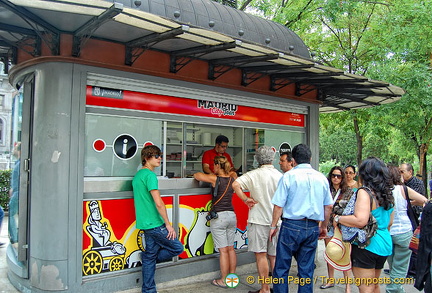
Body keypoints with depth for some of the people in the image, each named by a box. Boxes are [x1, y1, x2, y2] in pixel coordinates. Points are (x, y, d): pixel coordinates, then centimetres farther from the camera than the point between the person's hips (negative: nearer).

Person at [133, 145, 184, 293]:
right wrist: (168, 224, -14)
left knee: (150, 256, 15)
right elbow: (158, 202, -21)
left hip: (145, 224, 10)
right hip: (155, 224, -10)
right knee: (177, 248, 2)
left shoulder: (137, 175, 14)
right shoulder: (150, 175, -16)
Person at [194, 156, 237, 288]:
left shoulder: (215, 179, -12)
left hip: (218, 217, -6)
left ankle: (223, 280, 9)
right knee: (231, 248, 14)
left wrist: (204, 174, 18)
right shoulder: (232, 179, 4)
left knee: (223, 250, 0)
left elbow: (196, 175, -1)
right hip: (232, 215, 6)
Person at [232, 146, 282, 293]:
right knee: (274, 256, 15)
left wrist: (246, 200, -13)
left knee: (261, 255, 4)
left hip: (258, 220, -4)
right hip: (276, 221, 4)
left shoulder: (254, 175, -9)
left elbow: (236, 184, -22)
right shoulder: (280, 176, 0)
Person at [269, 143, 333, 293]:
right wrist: (324, 226, 23)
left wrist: (273, 226, 1)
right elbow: (328, 206, 11)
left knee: (281, 268, 6)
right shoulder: (322, 178, 6)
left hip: (291, 226, -4)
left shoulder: (289, 176, -7)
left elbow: (278, 205, -9)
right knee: (306, 269, 13)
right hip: (313, 227, 5)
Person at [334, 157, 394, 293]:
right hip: (385, 244, 9)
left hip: (367, 245, -8)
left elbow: (360, 221, -30)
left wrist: (338, 218, -17)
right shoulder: (387, 193, 7)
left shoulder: (365, 192, -18)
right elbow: (389, 222, 17)